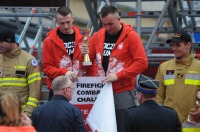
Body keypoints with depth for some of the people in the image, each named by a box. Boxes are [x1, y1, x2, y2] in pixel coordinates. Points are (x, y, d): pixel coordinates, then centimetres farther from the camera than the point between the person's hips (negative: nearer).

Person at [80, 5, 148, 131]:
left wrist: (118, 75, -17)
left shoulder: (130, 36, -5)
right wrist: (84, 55, -6)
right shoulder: (97, 36, 9)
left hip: (123, 92, -5)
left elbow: (142, 62, -12)